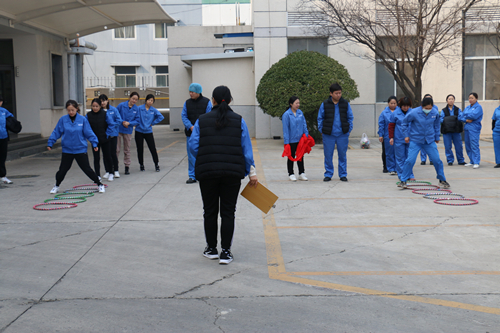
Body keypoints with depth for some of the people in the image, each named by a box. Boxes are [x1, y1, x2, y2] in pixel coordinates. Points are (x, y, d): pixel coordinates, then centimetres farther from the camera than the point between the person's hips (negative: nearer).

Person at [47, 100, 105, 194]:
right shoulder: (63, 120, -5)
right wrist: (50, 143, 1)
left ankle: (100, 184, 18)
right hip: (67, 150, 1)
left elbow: (89, 133, -3)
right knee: (62, 169, 6)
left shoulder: (83, 119, -7)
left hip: (81, 150, -1)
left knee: (86, 169, 3)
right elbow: (56, 132, 2)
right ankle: (56, 186, 30)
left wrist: (94, 143, -7)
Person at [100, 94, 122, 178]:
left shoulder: (113, 109, -2)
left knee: (113, 153, 3)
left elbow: (119, 120, -3)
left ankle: (116, 171, 15)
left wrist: (111, 126, -10)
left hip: (112, 134, -1)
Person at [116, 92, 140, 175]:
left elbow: (137, 121, 0)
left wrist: (129, 123, -16)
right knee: (116, 149, 2)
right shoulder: (121, 105, -7)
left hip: (128, 131, 2)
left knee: (127, 149, 10)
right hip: (118, 129, -2)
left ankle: (127, 166, 18)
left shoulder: (136, 109, -2)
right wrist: (122, 121, -13)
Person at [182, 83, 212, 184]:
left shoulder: (206, 102, -1)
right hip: (190, 133, 3)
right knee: (191, 156, 4)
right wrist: (191, 127, -12)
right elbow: (184, 116, 5)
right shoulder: (187, 103, 8)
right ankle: (192, 176, 11)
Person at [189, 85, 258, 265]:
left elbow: (193, 146, -2)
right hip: (233, 173, 0)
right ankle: (225, 252, 4)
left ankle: (211, 249, 23)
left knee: (210, 211, 12)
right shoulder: (239, 121, 4)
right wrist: (251, 172, 7)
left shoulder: (202, 120, 3)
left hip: (207, 171, 0)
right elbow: (246, 149, 2)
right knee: (228, 212, 4)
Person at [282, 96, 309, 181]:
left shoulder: (300, 112, 1)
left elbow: (304, 124, 10)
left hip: (300, 139, 4)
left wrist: (306, 135, 5)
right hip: (291, 140, -4)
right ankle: (291, 174, 18)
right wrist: (286, 142, -13)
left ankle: (301, 173, 23)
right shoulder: (286, 114, -13)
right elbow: (285, 129, -12)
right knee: (291, 157, 8)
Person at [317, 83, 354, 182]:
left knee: (342, 155, 6)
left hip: (342, 135, 1)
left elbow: (350, 118, 12)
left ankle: (343, 174, 17)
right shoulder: (325, 104, 2)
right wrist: (321, 130, 0)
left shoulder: (346, 104, 5)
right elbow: (320, 118, 9)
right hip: (328, 135, -1)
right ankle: (328, 174, 15)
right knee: (328, 155, 4)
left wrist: (349, 129, 3)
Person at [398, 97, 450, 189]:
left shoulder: (435, 113, -6)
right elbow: (404, 123, 1)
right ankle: (403, 181, 2)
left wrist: (437, 137, 17)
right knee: (410, 160, -12)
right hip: (415, 141, -3)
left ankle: (442, 180, 20)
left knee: (437, 160, 1)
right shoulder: (414, 113, -15)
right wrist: (406, 135, 0)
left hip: (430, 141, 3)